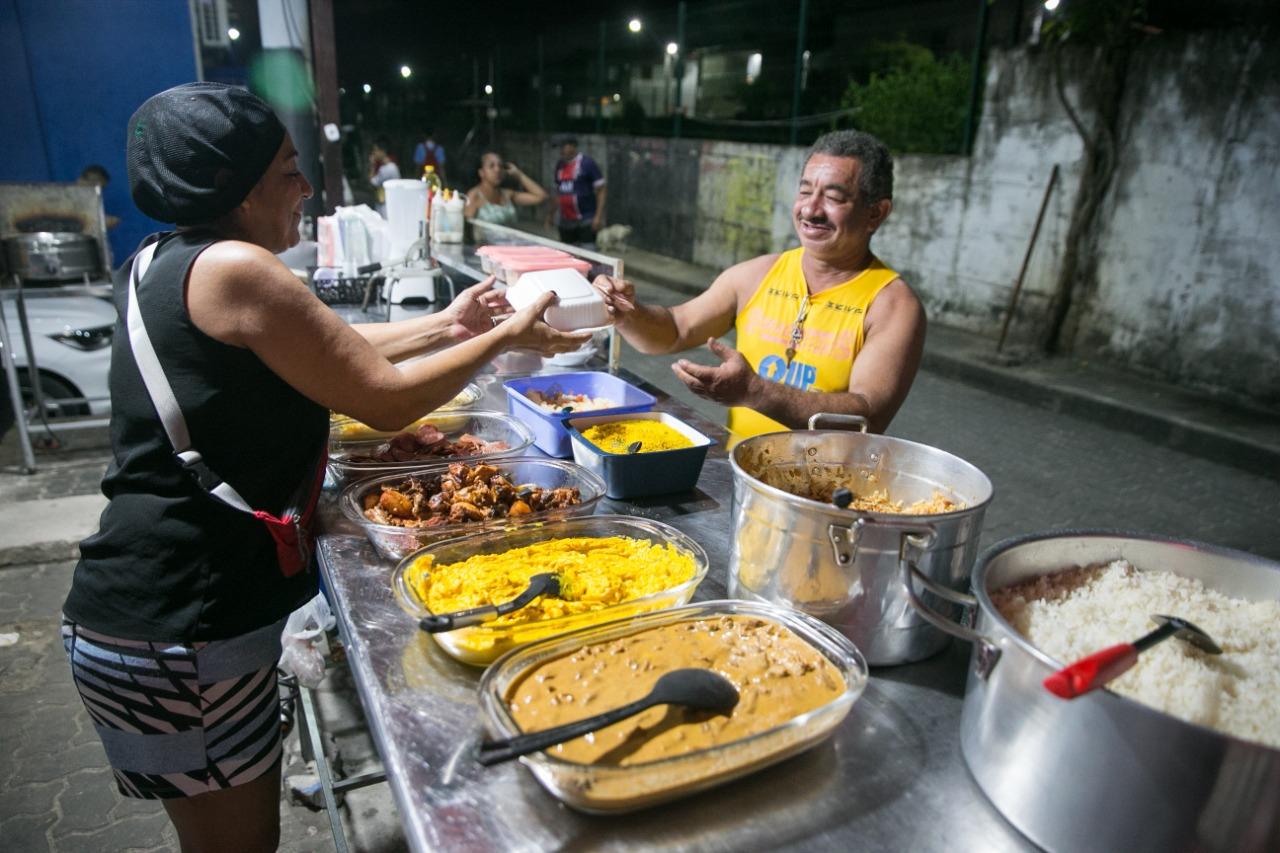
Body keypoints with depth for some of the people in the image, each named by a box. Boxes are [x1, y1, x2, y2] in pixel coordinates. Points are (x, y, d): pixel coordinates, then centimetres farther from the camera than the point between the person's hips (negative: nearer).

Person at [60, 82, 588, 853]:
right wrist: (503, 338, -2)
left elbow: (326, 355, 18)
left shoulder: (166, 263, 10)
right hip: (175, 630, -9)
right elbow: (387, 399, -15)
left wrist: (444, 327, 17)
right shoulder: (233, 268, -19)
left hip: (164, 603, 9)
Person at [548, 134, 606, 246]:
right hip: (565, 222, 6)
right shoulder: (560, 164, 11)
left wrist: (598, 216, -17)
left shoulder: (587, 163, -8)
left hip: (586, 221, -6)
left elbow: (602, 190, -10)